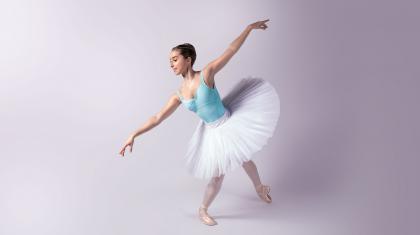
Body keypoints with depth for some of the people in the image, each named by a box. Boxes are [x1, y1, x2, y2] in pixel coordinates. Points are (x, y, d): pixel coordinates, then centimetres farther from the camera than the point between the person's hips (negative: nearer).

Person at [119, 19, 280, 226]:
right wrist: (133, 135, -11)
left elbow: (231, 50, -14)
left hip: (231, 123, -2)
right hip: (214, 133, 2)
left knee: (245, 160, 19)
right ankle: (202, 210, 33)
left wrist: (249, 27, -12)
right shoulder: (179, 94, -7)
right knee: (218, 176, 8)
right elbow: (157, 118, -5)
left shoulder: (206, 73, -18)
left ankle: (259, 188, 50)